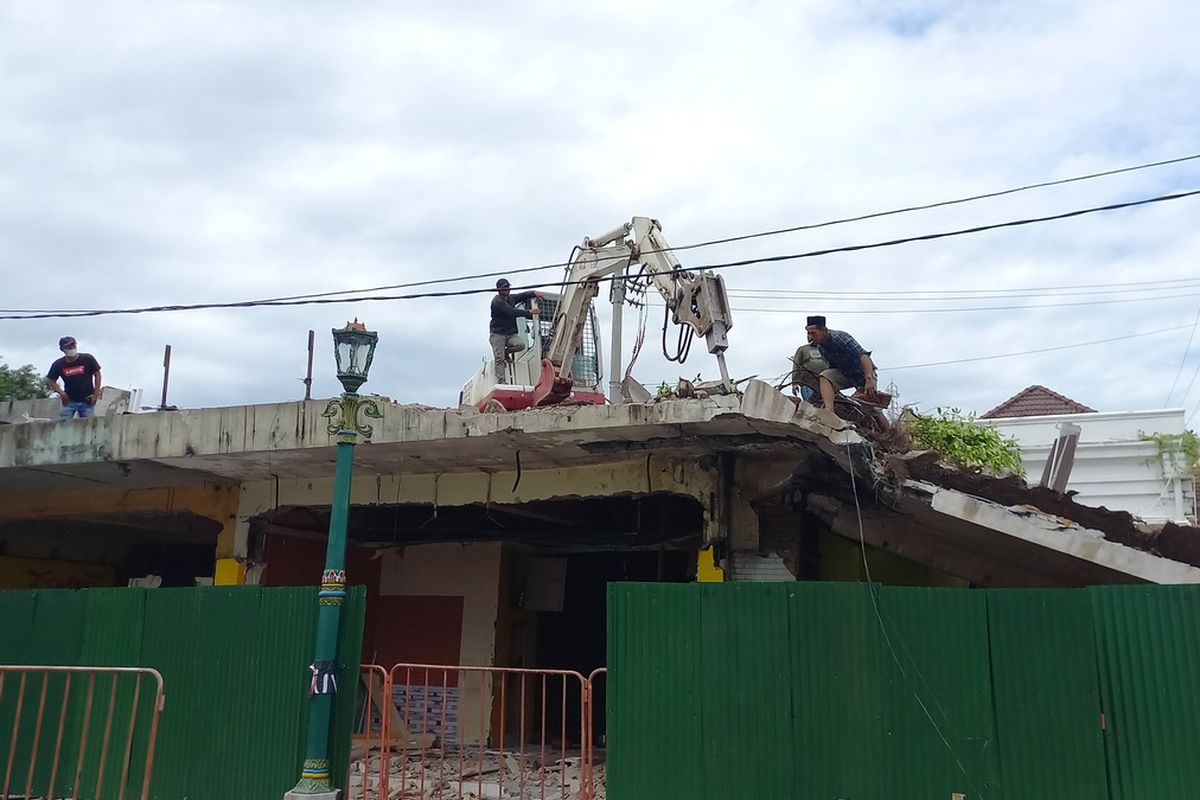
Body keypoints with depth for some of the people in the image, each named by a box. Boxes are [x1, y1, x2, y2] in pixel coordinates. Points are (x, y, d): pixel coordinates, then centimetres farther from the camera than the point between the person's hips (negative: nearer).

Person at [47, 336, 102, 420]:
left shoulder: (88, 359, -7)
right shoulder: (58, 364, -3)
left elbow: (97, 374, 0)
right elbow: (51, 381, 8)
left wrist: (96, 394, -5)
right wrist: (61, 393, -8)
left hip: (87, 401, -1)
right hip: (69, 401, 1)